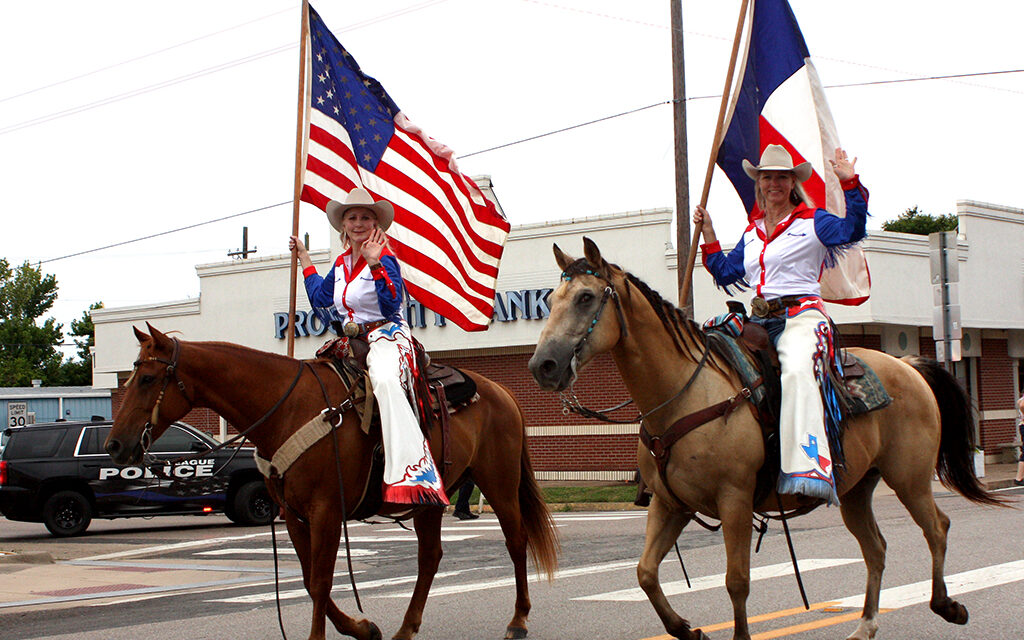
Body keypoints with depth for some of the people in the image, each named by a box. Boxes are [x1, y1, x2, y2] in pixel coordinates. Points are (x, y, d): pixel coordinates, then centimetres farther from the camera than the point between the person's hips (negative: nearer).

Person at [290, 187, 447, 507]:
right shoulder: (341, 264, 16)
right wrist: (305, 260, 35)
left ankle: (410, 473, -51)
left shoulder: (384, 259, -7)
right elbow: (322, 302, 31)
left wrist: (375, 264, -28)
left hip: (386, 338, -9)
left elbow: (392, 304, -20)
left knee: (385, 383, -38)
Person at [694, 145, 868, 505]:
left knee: (797, 371, -36)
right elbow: (725, 273, 31)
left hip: (801, 316, -7)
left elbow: (851, 230, -13)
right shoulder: (752, 233, 24)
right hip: (760, 321, 7)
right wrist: (708, 232, 27)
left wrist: (850, 184, -22)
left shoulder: (812, 222, 6)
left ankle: (808, 469, -52)